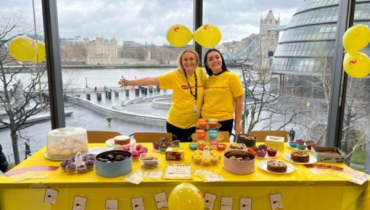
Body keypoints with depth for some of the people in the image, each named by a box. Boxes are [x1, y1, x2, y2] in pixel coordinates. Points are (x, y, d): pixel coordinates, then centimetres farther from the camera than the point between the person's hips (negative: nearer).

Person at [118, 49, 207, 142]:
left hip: (195, 123, 3)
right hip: (176, 123, -2)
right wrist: (128, 82, -18)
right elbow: (151, 80, -14)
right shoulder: (175, 76, -12)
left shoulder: (201, 73, -3)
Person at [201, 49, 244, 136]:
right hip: (205, 121, 4)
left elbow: (239, 102, -4)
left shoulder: (232, 77, -5)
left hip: (224, 121, -4)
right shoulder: (207, 80, 6)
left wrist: (238, 123, -5)